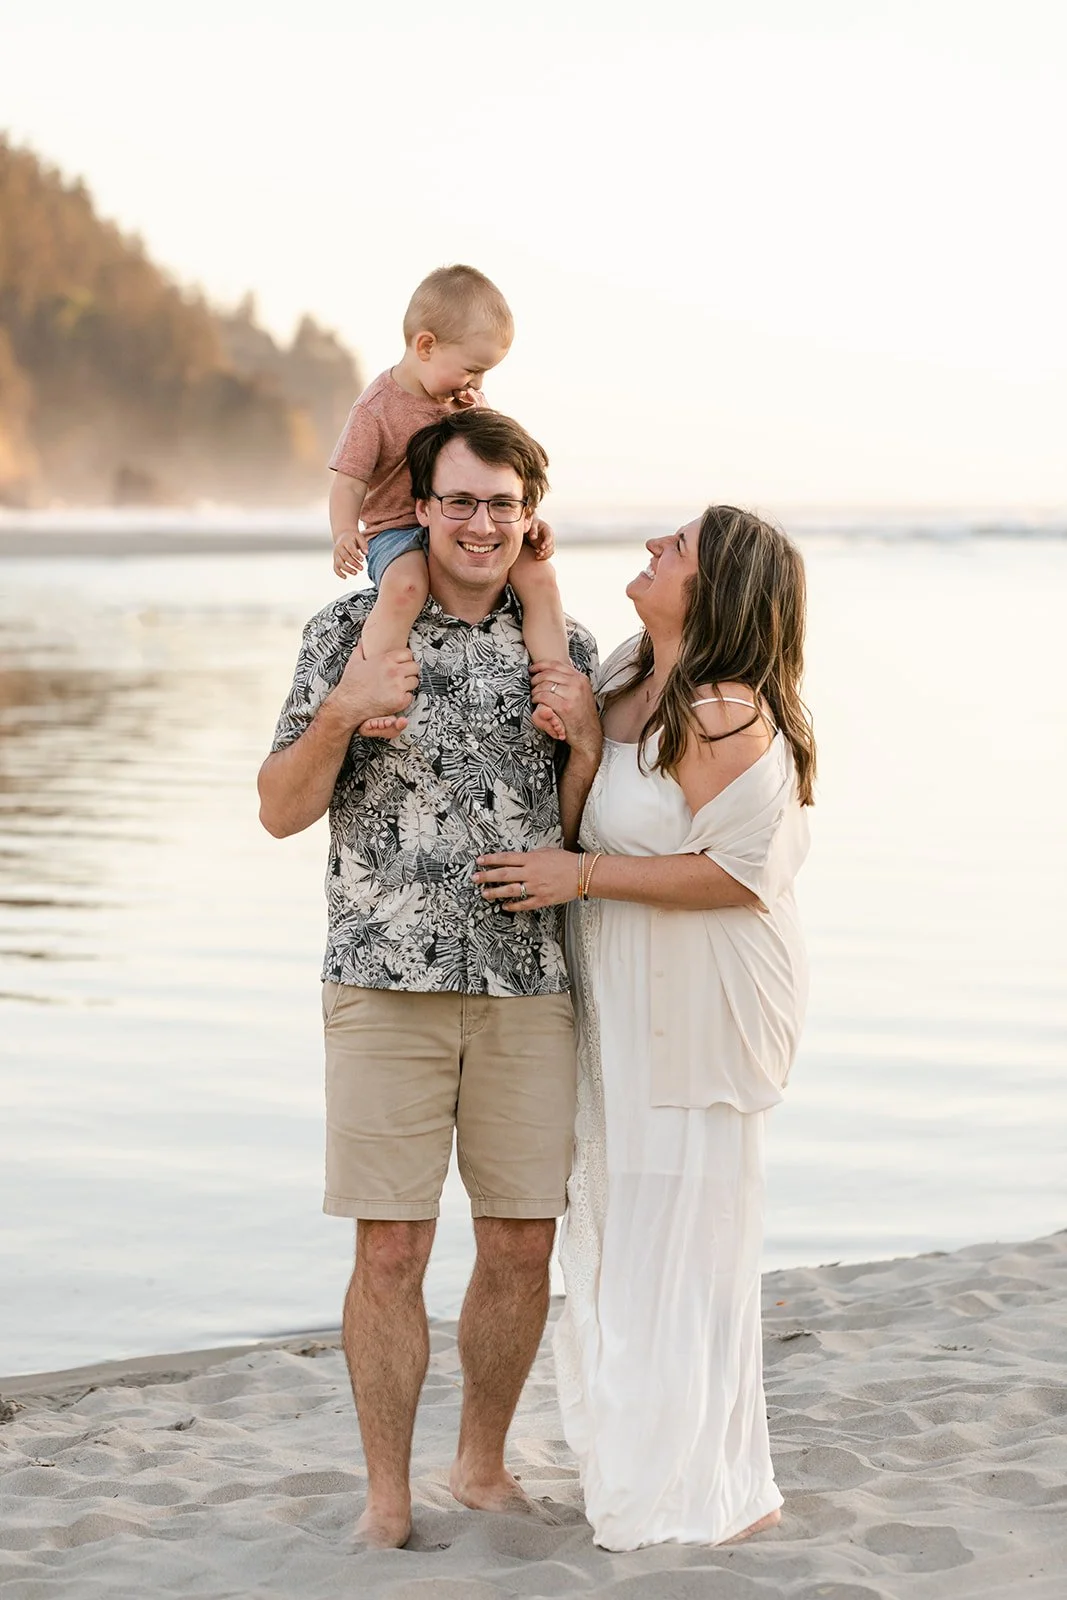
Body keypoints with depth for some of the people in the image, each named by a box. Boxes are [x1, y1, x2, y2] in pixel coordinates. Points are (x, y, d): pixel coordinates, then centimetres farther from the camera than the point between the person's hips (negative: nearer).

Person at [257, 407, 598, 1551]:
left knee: (521, 1245, 7)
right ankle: (387, 1498, 13)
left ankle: (483, 1466, 26)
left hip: (527, 984, 3)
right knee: (392, 1250, -1)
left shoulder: (563, 646, 8)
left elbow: (579, 824, 11)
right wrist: (340, 713, -19)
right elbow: (282, 811, -2)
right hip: (388, 983, -3)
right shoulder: (349, 633, 0)